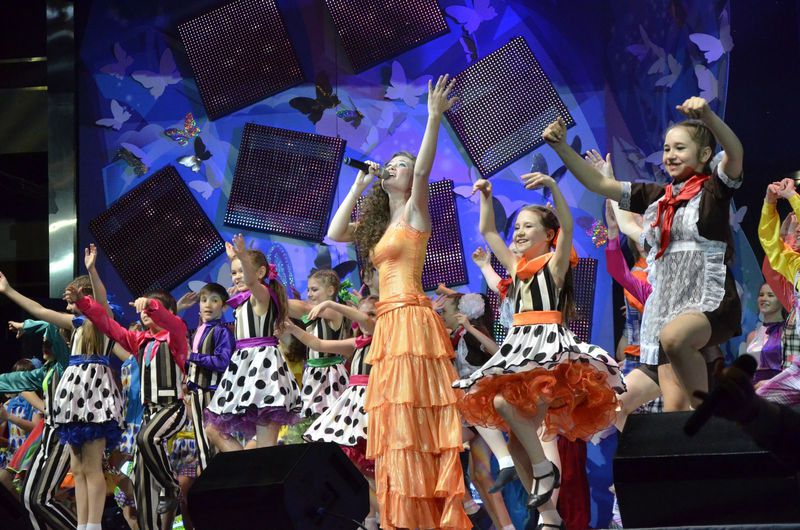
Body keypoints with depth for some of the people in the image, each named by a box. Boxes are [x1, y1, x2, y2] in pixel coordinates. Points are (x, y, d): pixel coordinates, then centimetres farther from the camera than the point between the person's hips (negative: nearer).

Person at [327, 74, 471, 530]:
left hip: (412, 319, -8)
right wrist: (358, 186, 19)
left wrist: (434, 119, -25)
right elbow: (334, 234, 18)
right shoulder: (380, 225, 22)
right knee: (395, 422, 5)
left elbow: (424, 171, -15)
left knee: (414, 416, -13)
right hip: (388, 322, 8)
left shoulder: (415, 213, 2)